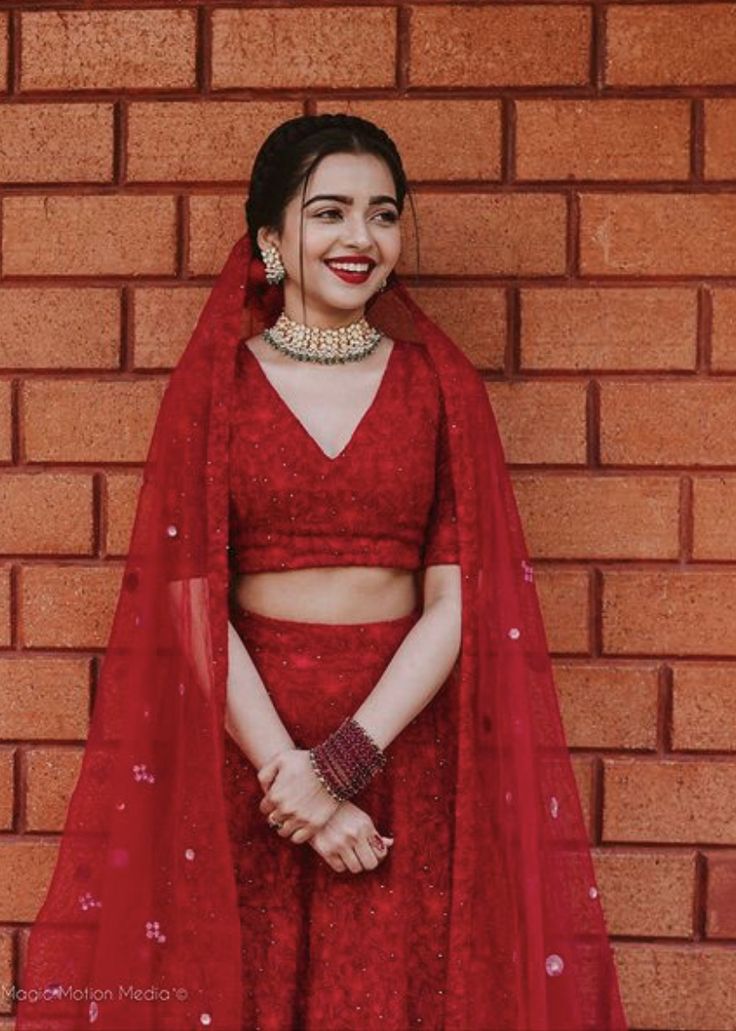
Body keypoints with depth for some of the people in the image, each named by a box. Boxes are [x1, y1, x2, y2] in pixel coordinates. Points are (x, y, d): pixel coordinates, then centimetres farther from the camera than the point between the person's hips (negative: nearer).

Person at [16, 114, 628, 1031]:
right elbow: (191, 602, -6)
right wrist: (289, 774, -14)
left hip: (403, 726, 1)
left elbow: (457, 598, -4)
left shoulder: (441, 383, 3)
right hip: (240, 726, -1)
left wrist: (347, 756, -15)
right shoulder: (214, 382, 0)